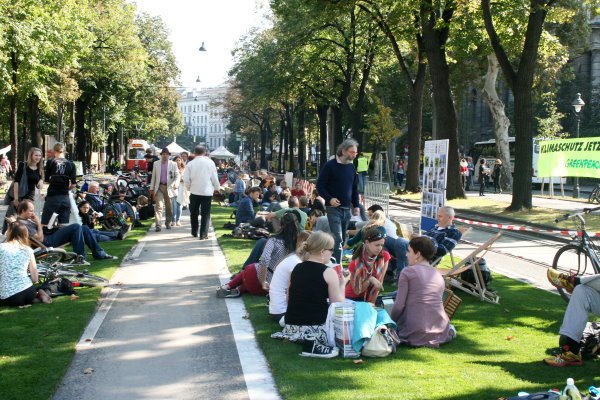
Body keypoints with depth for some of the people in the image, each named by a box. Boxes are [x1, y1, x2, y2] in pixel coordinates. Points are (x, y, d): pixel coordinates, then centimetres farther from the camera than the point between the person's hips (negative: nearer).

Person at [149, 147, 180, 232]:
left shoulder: (173, 164, 3)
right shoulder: (156, 164, 9)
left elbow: (177, 175, -3)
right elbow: (153, 177, 12)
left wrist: (176, 184, -23)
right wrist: (151, 188, 8)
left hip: (169, 187, 0)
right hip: (159, 187, 0)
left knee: (169, 207, 10)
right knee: (159, 206, -10)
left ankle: (168, 223, 28)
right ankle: (158, 225, -14)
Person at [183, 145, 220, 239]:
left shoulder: (190, 164, -4)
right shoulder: (210, 163, -4)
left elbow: (186, 179, -4)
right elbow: (214, 178, -2)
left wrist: (189, 187, 13)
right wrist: (216, 188, 15)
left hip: (194, 191, 1)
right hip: (207, 192, -1)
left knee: (194, 213, 16)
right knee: (205, 214, 2)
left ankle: (194, 232, 25)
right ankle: (203, 234, -2)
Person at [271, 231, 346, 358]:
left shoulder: (296, 269, 9)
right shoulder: (329, 272, -8)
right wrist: (342, 284, 10)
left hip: (291, 326, 7)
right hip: (315, 328, -6)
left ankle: (298, 337, 2)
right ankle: (314, 344, -10)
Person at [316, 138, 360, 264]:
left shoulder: (351, 167, 11)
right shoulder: (330, 165, -8)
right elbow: (320, 185, -7)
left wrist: (356, 205, 13)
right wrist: (329, 199, -18)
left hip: (347, 209, 6)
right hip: (333, 208, -6)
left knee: (343, 239, 9)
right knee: (337, 238, -15)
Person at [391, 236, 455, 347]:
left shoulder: (407, 272, -4)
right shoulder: (439, 276, 13)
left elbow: (399, 304, -7)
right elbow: (435, 304, 15)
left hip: (415, 332, -6)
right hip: (440, 332, 6)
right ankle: (448, 331, 4)